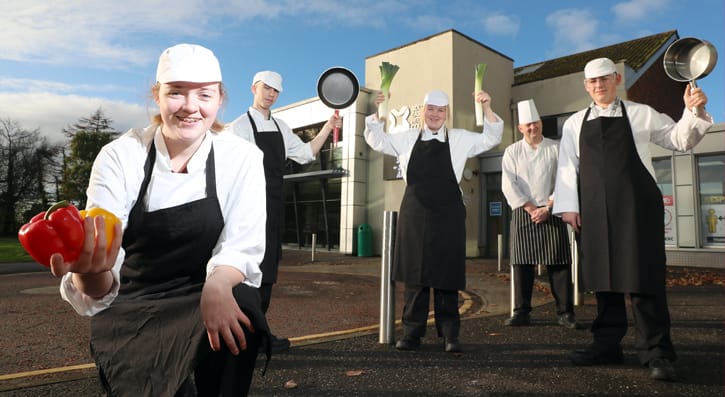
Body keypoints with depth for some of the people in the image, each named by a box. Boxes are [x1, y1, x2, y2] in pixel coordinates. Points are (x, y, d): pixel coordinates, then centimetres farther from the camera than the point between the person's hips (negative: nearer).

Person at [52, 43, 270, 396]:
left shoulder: (243, 158, -9)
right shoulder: (119, 157, -12)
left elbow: (242, 246, -15)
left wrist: (217, 286, -37)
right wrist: (90, 272, -44)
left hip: (204, 298, 1)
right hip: (132, 305, -1)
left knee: (242, 304, -30)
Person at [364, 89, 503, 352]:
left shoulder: (459, 139, 10)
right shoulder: (407, 138, 12)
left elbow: (491, 138, 8)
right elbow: (376, 140, 18)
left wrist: (487, 109, -6)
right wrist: (378, 113, 3)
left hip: (447, 215, -1)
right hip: (414, 214, 1)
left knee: (446, 274, 3)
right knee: (414, 273, 5)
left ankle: (449, 334, 14)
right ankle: (412, 332, 15)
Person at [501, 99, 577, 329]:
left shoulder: (556, 149, 6)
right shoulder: (512, 152, 6)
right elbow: (509, 185, -2)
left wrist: (547, 208, -9)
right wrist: (531, 209, -8)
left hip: (551, 212, 0)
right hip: (523, 213, 1)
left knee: (558, 263, -2)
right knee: (522, 264, 1)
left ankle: (565, 312, 7)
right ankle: (521, 312, 9)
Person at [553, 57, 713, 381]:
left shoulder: (641, 114, 9)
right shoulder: (575, 123, 12)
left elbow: (679, 140, 15)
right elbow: (568, 167, 7)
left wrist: (693, 112, -3)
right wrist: (568, 206, -2)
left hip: (636, 205, -2)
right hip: (594, 208, 2)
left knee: (643, 277, -3)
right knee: (603, 275, 7)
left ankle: (655, 352, 5)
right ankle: (607, 345, 17)